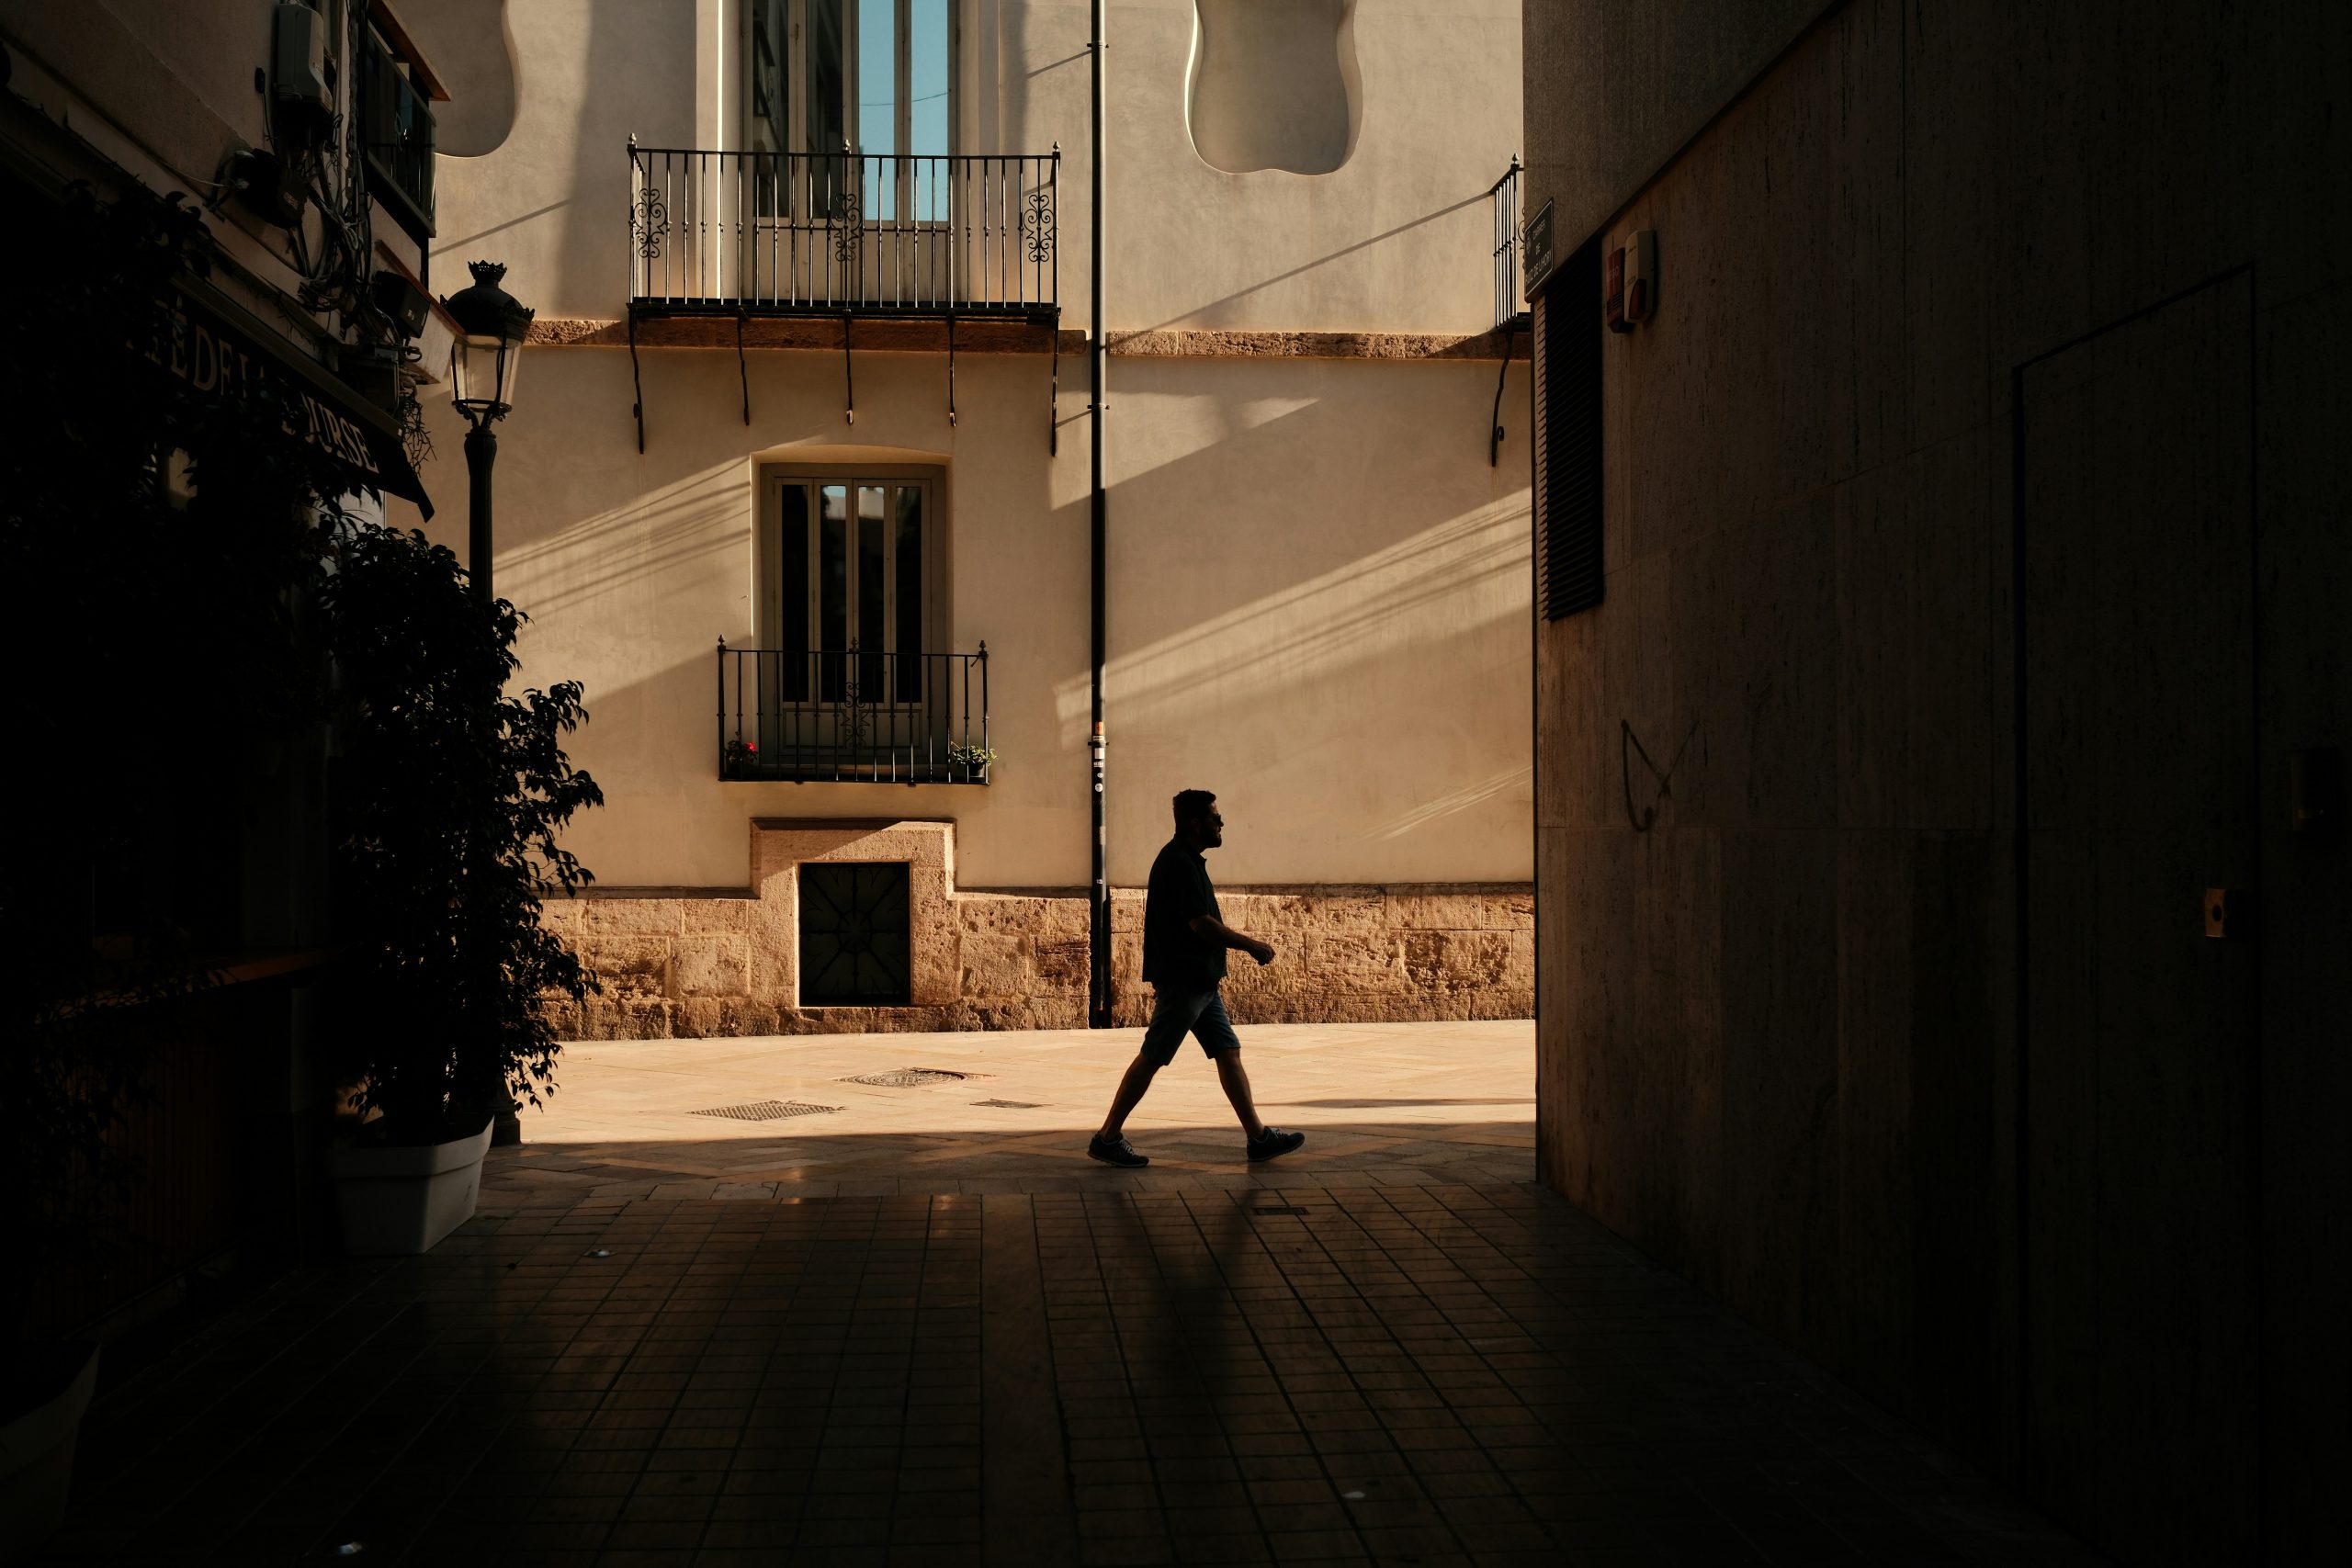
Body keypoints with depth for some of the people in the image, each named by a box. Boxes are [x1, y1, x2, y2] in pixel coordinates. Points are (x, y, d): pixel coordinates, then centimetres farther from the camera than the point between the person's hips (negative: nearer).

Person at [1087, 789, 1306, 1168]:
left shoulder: (1188, 860, 15)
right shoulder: (1178, 863, -17)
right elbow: (1201, 924, -22)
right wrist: (1253, 946, -14)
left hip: (1200, 981, 10)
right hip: (1182, 981, -10)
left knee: (1228, 1052, 9)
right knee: (1152, 1058, -4)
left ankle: (1258, 1137, 11)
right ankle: (1108, 1137, 3)